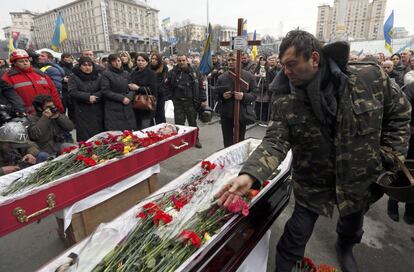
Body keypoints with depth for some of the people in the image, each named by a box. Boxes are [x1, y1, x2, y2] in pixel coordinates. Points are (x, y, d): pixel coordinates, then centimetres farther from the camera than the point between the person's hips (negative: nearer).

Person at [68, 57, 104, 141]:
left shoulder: (98, 76, 10)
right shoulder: (73, 77, 4)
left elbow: (103, 91, 0)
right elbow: (73, 92, -8)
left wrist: (94, 97, -17)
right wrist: (88, 97, -20)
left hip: (97, 112, 2)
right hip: (82, 112, -2)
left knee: (98, 133, 3)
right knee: (84, 136, -1)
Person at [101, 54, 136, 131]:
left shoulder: (126, 74, 15)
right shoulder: (106, 74, -1)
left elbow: (132, 89, 13)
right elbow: (105, 91, -9)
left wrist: (129, 97, -9)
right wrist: (121, 98, -14)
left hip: (127, 108, 5)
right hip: (113, 110, -4)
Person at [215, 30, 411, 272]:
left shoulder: (371, 77, -17)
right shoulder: (286, 103, -19)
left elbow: (400, 113, -2)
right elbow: (275, 142, -25)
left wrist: (391, 156, -8)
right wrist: (249, 175, -42)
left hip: (360, 178, 2)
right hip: (313, 183, -2)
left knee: (352, 224, 28)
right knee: (296, 236, 5)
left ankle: (345, 247, 64)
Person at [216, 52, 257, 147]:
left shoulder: (249, 76, -1)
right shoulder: (221, 78, 4)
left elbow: (254, 94, -2)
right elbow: (216, 94, 11)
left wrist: (244, 96, -21)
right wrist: (222, 96, -11)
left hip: (242, 113, -1)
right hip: (226, 114, 1)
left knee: (240, 141, 12)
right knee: (227, 142, 8)